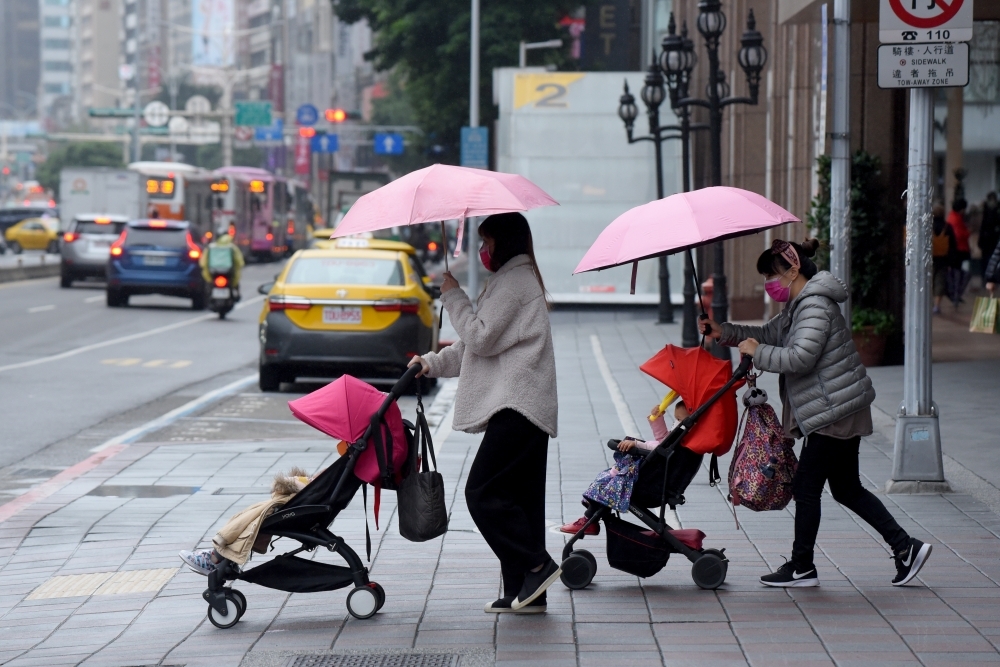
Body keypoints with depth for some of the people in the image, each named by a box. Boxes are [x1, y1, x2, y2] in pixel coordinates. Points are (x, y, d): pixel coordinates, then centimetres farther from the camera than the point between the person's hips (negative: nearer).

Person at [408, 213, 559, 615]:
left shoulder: (513, 281, -9)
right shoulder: (516, 280, 25)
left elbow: (480, 338, -14)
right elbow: (474, 347, 27)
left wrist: (453, 295, -5)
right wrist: (431, 363, 20)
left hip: (516, 407, -11)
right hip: (524, 407, 11)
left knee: (483, 493, -12)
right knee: (517, 498, 8)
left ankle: (537, 565, -12)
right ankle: (523, 593, 7)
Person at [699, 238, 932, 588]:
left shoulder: (815, 306, -18)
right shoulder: (798, 305, 15)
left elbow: (800, 357, -28)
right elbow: (768, 334, 24)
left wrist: (758, 353, -17)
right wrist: (724, 332, 12)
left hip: (835, 413, -11)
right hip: (840, 412, 11)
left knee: (806, 487, -1)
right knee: (846, 489, 14)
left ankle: (801, 568, 8)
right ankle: (905, 547, 14)